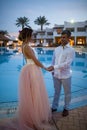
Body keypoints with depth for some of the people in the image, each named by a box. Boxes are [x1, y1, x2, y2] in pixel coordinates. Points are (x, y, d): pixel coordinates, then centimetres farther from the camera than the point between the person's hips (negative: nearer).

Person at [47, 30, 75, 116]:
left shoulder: (71, 50, -11)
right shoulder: (57, 49, 4)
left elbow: (67, 63, -20)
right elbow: (53, 60, 10)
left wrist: (54, 67, -26)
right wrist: (53, 70, 2)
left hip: (65, 75, -4)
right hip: (56, 75, 4)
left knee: (67, 93, 14)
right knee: (56, 92, 18)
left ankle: (66, 108, 33)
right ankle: (54, 107, 33)